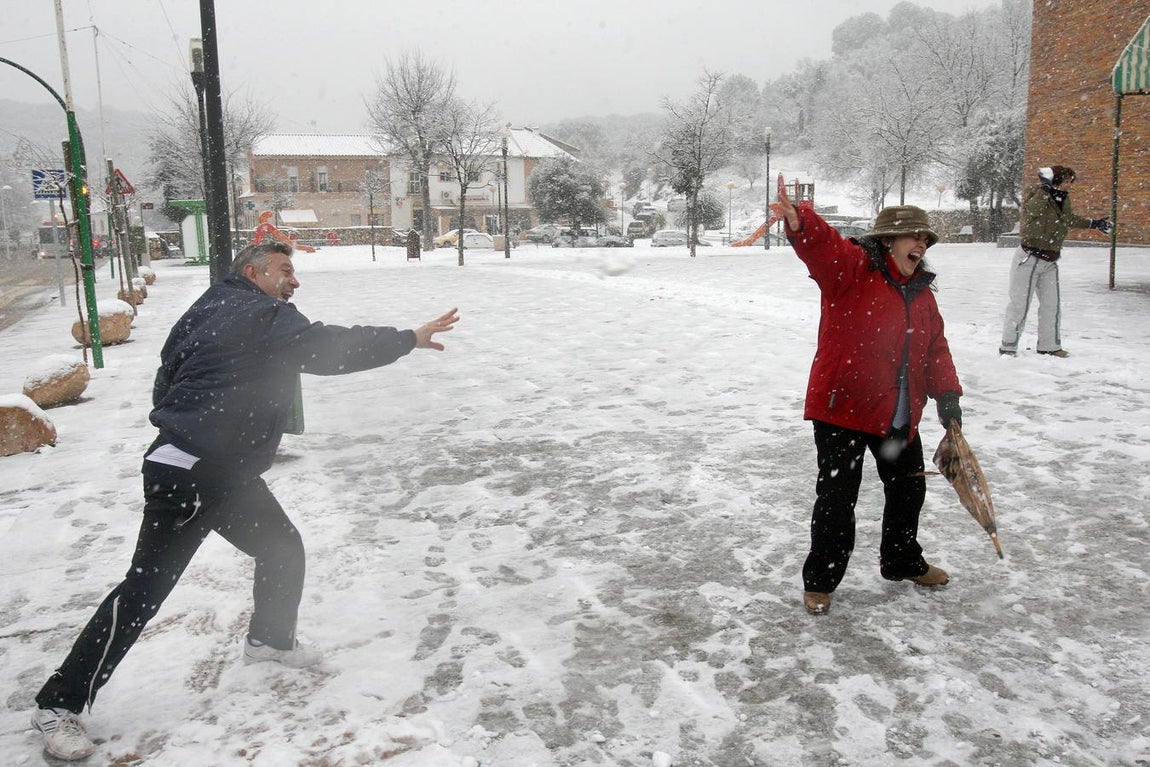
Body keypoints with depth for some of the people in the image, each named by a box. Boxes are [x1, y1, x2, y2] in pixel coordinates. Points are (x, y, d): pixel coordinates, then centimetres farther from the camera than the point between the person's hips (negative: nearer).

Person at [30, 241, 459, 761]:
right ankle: (60, 704, 8)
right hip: (186, 477, -10)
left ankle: (268, 640, 39)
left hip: (227, 474, 10)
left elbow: (167, 374, 17)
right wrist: (411, 339, -16)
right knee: (145, 588, -4)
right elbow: (331, 348, -21)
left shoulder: (209, 310, 14)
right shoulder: (264, 314, -13)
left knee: (283, 550, 17)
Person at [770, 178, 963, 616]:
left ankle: (902, 562, 45)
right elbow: (822, 246, -30)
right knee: (837, 498, -2)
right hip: (842, 408, -7)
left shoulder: (921, 292, 12)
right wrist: (800, 223, -52)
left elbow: (936, 347, 15)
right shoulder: (852, 266, -10)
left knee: (908, 489, 21)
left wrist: (946, 393, 2)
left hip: (899, 417, 8)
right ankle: (820, 580, 15)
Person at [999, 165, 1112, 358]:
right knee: (1020, 304, -5)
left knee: (1052, 304, 12)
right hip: (1029, 259, -8)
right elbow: (1035, 208, -36)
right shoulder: (1037, 196, -13)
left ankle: (1049, 345, 23)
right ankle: (1008, 346, 4)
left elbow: (1069, 219, 28)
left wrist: (1094, 224, 36)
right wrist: (1045, 188, -45)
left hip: (1050, 262, 8)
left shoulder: (1063, 199, 10)